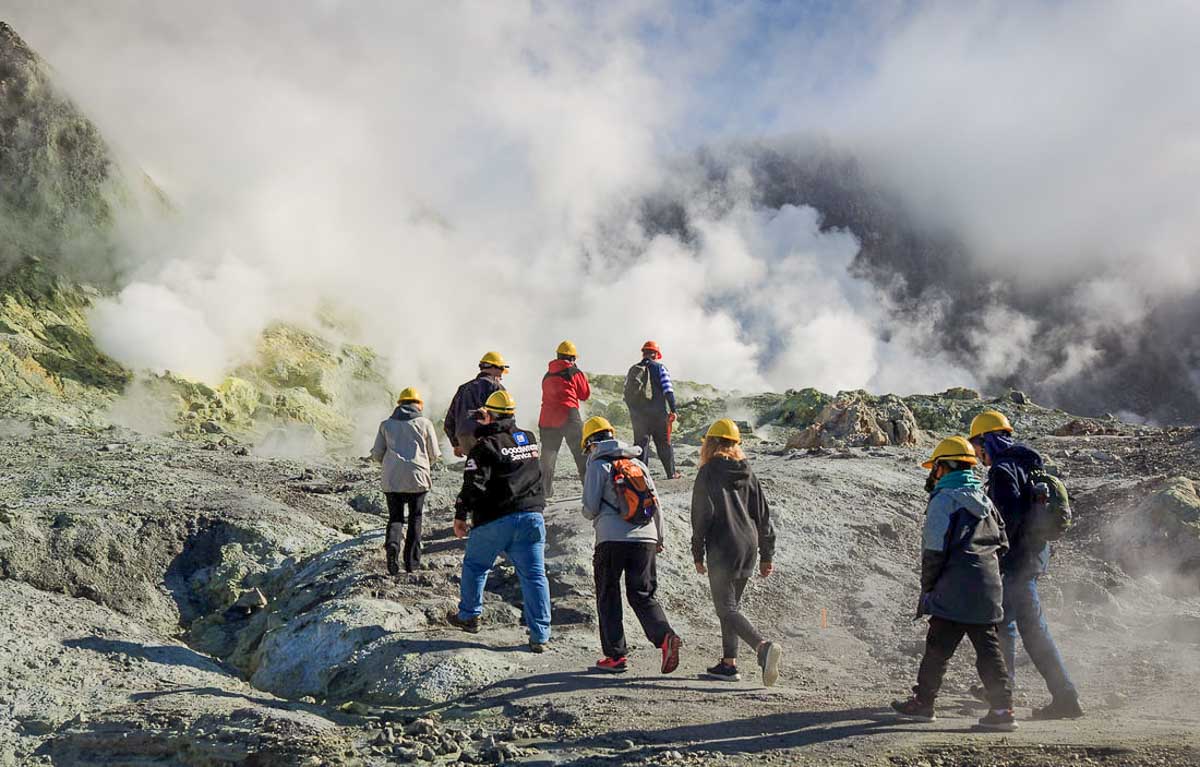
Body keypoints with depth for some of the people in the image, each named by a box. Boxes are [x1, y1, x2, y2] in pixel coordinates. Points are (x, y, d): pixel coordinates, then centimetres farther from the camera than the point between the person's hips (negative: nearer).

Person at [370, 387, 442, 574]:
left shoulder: (386, 425, 9)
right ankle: (412, 561, 10)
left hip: (391, 479, 1)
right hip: (417, 477, -1)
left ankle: (392, 543, -20)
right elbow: (434, 454, 4)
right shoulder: (425, 423, 3)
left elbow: (377, 455, 8)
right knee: (415, 518, 11)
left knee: (395, 517, 9)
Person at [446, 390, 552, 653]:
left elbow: (473, 485, -16)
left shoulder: (486, 445, -8)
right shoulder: (530, 439, 11)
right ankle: (540, 635, 0)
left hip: (495, 520, -4)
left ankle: (468, 616, 30)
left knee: (474, 566, 19)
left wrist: (460, 515, -6)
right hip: (531, 517, 4)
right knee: (534, 575, 3)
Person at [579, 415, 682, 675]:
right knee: (643, 595, 10)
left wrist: (587, 512, 20)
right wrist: (659, 538, 27)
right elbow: (656, 504, 16)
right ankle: (665, 636, -14)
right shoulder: (638, 464, 15)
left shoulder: (598, 466, 0)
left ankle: (616, 655, 7)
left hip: (612, 540, -4)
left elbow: (590, 508, -5)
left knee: (608, 598, 9)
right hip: (646, 539, 4)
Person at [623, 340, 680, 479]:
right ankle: (671, 474, 13)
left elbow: (627, 393, 7)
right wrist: (673, 409, -6)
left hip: (637, 414, 2)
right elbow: (668, 390, -9)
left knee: (640, 443, 5)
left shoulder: (633, 370, 10)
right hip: (659, 413, -2)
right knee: (664, 443, 7)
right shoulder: (659, 367, -1)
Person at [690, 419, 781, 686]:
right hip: (748, 549, 6)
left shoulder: (708, 473, -6)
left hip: (722, 550, -6)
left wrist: (697, 554, -2)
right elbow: (763, 515, 11)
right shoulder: (747, 474, 11)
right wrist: (766, 556, 16)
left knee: (726, 609, -6)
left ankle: (763, 646, -27)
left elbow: (702, 515, -9)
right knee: (731, 606, 17)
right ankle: (729, 663, 16)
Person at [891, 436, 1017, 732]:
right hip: (988, 591, 7)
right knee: (989, 649, 8)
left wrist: (927, 587, -1)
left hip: (955, 591, -7)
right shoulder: (985, 499, 15)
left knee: (938, 648, 4)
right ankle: (1002, 709, 3)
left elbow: (934, 549, -12)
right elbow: (1002, 544, 17)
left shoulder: (944, 499, -9)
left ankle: (922, 703, 14)